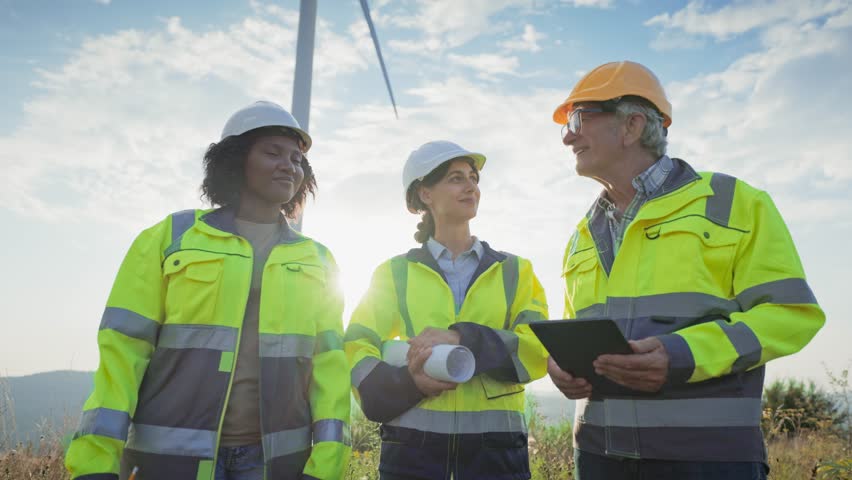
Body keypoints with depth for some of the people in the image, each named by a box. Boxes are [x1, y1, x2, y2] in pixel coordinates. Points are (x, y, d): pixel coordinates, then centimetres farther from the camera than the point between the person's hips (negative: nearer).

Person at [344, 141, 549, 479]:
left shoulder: (515, 271, 10)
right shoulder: (395, 273, 8)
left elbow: (539, 348, -3)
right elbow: (356, 349, 2)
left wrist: (461, 339, -16)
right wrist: (408, 382, -16)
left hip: (495, 439, 1)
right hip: (412, 437, 0)